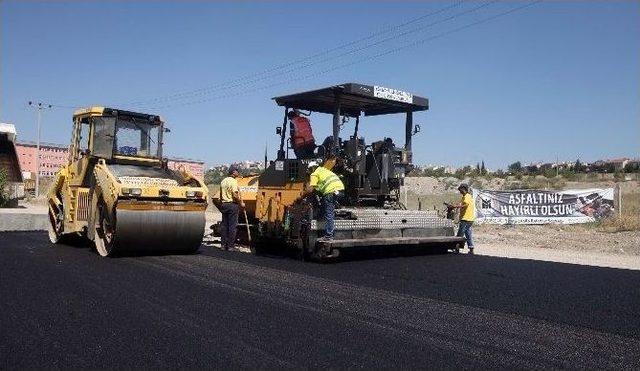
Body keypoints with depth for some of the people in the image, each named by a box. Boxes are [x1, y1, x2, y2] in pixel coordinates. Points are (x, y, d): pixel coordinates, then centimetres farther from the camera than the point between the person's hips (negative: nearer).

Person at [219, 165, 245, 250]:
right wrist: (241, 203, -8)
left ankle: (224, 245, 14)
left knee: (224, 225, 10)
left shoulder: (223, 181, 13)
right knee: (232, 226, -3)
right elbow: (235, 196, -19)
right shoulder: (233, 181, -12)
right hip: (232, 204, -8)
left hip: (224, 204, 8)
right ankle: (230, 246, -1)